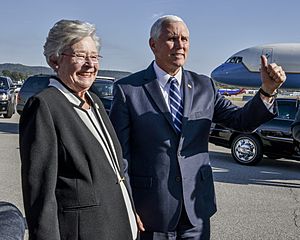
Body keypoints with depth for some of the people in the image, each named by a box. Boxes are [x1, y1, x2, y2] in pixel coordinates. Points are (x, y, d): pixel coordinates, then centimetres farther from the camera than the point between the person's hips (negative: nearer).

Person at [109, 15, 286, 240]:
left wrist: (267, 90, -17)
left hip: (197, 208, 4)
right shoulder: (127, 89, -7)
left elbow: (242, 120, 0)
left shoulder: (204, 86, 4)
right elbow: (119, 153, -7)